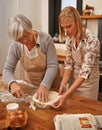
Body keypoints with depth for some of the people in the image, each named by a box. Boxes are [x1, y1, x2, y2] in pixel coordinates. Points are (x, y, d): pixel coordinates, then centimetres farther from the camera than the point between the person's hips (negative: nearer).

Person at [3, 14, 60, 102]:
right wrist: (13, 83, -37)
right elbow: (7, 69, -16)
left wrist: (44, 85, -38)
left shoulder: (46, 39, -26)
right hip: (30, 85, 2)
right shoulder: (15, 46, -19)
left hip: (50, 84, -2)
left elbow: (52, 66, -25)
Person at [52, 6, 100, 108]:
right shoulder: (69, 38, -8)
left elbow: (85, 71, -32)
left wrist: (66, 95, -39)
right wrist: (63, 84, -20)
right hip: (73, 78, 5)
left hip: (88, 80, -5)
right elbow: (69, 63, -5)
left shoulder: (91, 40, -27)